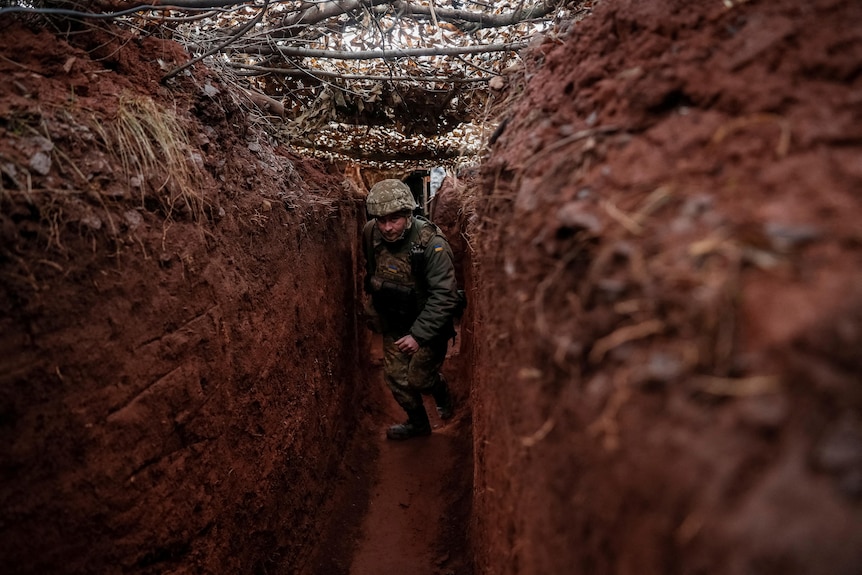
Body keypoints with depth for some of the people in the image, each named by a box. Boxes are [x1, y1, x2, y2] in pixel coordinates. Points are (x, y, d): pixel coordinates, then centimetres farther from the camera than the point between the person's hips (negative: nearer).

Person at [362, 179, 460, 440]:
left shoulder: (431, 243, -29)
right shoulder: (371, 234, -13)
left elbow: (444, 296, -29)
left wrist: (419, 335, -31)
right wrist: (375, 308, 18)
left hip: (428, 323, -5)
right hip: (394, 322, 5)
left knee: (419, 377, -2)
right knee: (395, 375, 11)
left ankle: (443, 393, 35)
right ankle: (418, 422, 35)